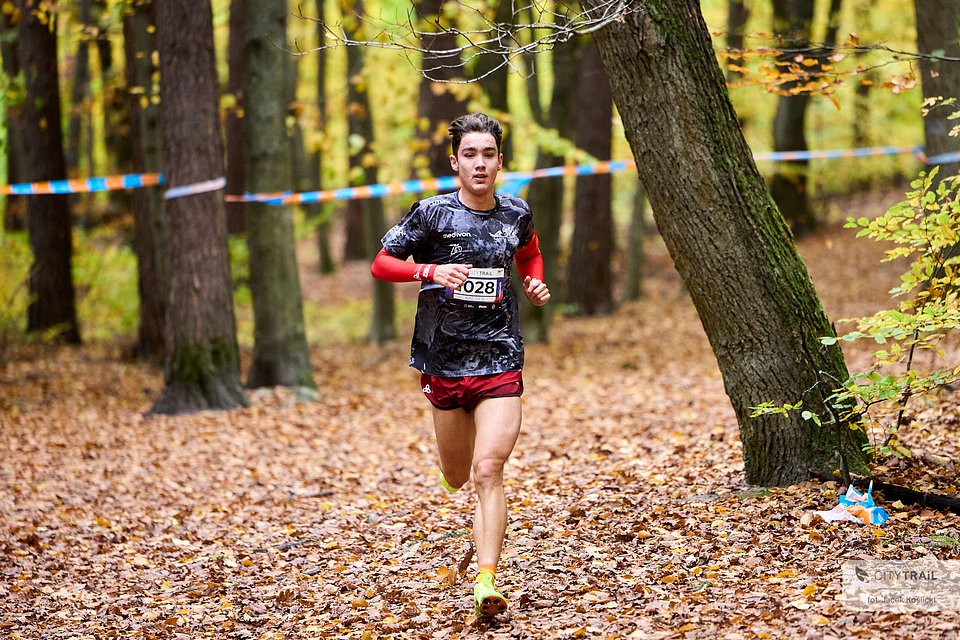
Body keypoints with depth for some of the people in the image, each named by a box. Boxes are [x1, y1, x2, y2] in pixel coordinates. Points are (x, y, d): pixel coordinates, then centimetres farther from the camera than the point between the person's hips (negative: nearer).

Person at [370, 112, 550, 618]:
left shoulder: (516, 214, 4)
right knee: (457, 477, 15)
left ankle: (486, 582, -15)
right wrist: (430, 270, -19)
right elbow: (381, 264, -2)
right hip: (444, 362, 0)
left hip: (500, 361, 0)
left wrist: (536, 285, 5)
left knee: (488, 472, -14)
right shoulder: (432, 214, -6)